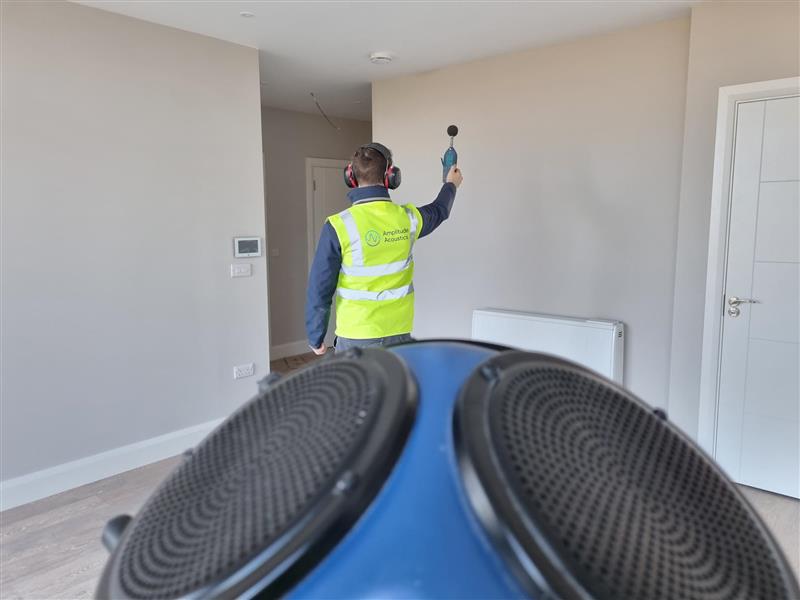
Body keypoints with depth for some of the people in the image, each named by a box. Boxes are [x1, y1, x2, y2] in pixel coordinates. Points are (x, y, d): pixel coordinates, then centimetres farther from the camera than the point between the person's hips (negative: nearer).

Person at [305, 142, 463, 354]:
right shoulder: (408, 218, -2)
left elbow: (320, 289, -10)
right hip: (399, 334, 4)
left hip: (356, 337, -3)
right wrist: (451, 185, 43)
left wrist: (315, 337, 3)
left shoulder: (339, 226, -15)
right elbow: (438, 211, 22)